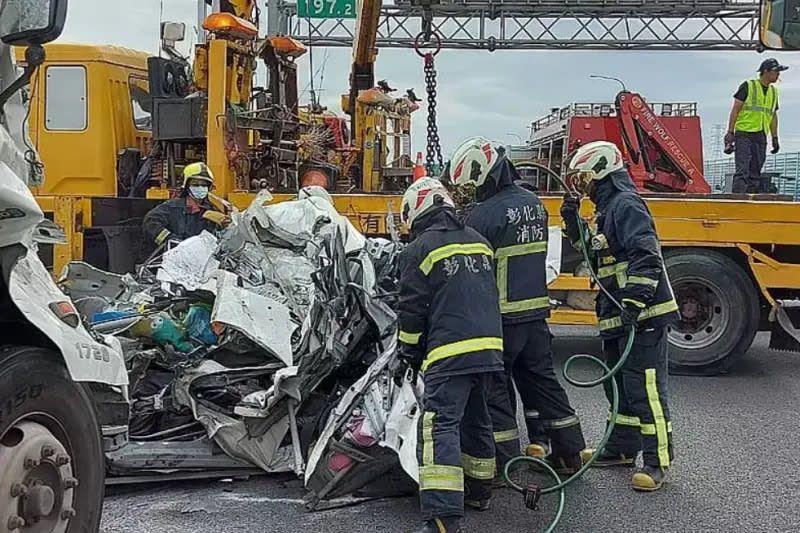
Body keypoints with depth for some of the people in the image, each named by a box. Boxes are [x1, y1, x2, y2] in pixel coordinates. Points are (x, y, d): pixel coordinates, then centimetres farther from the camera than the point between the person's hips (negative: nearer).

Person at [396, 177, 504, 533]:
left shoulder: (419, 248, -4)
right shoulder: (477, 241, 16)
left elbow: (412, 310, -3)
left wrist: (410, 354, 9)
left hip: (450, 354, -7)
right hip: (488, 347, 8)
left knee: (440, 428, -12)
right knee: (476, 419, 23)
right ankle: (478, 490, 37)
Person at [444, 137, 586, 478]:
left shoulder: (483, 215, -18)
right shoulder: (534, 204, 8)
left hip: (501, 318, -7)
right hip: (536, 311, 8)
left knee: (495, 389, 5)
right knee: (542, 380, 18)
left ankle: (504, 463, 11)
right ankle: (570, 453, 25)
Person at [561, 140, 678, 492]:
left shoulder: (626, 205, -14)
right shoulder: (606, 209, 18)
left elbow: (647, 256, -24)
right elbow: (591, 249, 27)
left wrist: (634, 301, -30)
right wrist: (574, 222, 13)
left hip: (642, 314, -11)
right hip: (617, 316, 11)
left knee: (644, 387, -9)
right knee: (619, 384, 18)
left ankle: (657, 461, -2)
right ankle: (622, 449, 30)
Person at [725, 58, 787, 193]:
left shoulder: (774, 91, 17)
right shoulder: (748, 86, -1)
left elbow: (773, 116, 22)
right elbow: (735, 109, -4)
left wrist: (775, 138, 17)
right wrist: (730, 132, -11)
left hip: (761, 136, 6)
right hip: (744, 133, -6)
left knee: (755, 173, 5)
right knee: (742, 170, -15)